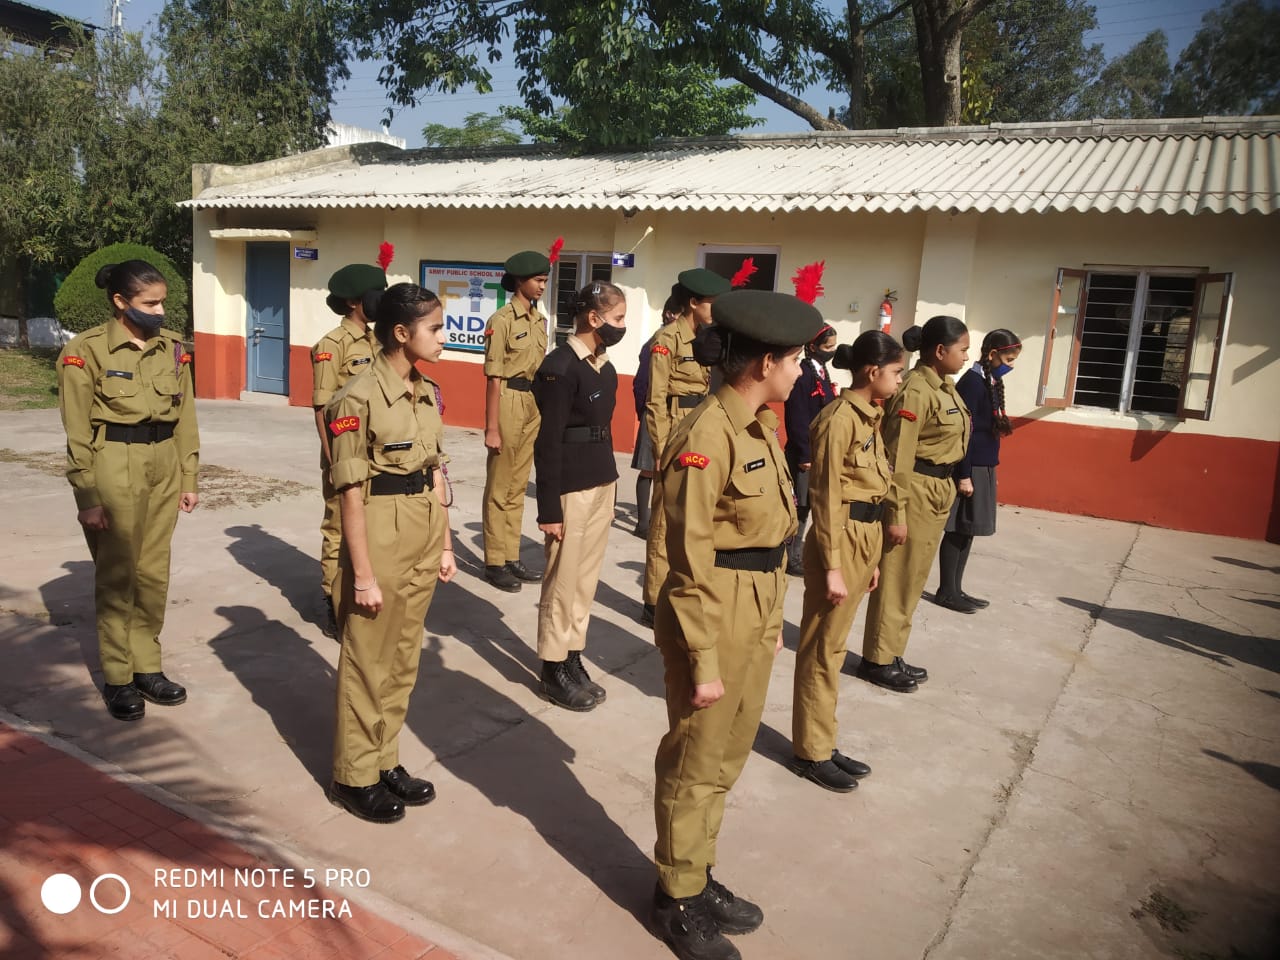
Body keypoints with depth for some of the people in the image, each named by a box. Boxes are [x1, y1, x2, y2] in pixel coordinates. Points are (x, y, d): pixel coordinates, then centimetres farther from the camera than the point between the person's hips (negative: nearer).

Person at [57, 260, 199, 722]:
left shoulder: (172, 347, 5)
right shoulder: (85, 351, -9)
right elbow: (77, 433, -8)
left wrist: (189, 478, 8)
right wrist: (88, 497, -10)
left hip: (164, 466, 5)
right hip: (114, 467, -4)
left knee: (154, 572, 11)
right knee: (117, 575, 5)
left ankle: (147, 667, 24)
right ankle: (117, 679, 17)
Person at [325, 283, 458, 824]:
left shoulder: (427, 394, 7)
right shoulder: (359, 398, -16)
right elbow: (352, 493, -15)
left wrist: (445, 545, 11)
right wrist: (363, 573, -15)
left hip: (424, 540, 7)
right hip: (381, 539, -7)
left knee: (404, 660, 17)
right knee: (368, 662, 7)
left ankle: (386, 761, 33)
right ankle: (354, 777, 25)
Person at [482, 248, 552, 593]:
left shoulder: (540, 319, 11)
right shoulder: (502, 320, -12)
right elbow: (494, 377, -14)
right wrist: (491, 428, -15)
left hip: (534, 404, 7)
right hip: (509, 402, -7)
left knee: (518, 486, 14)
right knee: (499, 487, 3)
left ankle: (512, 557, 23)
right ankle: (494, 562, 12)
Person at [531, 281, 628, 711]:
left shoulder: (604, 366, 10)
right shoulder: (560, 366, -15)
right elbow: (547, 442, -17)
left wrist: (610, 485, 18)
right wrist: (549, 508, -17)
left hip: (602, 484, 8)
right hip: (571, 489, -8)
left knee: (586, 580, 14)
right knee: (562, 582, 4)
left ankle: (573, 660, 26)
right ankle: (553, 670, 17)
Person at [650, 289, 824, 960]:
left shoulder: (760, 427, 7)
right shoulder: (707, 435, -20)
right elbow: (690, 561, -19)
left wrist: (773, 621, 16)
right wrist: (702, 662, -16)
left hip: (756, 618, 9)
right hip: (714, 619, -9)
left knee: (726, 759, 21)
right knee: (694, 764, 9)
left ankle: (700, 876, 39)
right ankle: (676, 900, 29)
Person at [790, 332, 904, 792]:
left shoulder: (869, 416, 12)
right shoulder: (839, 419, -16)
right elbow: (827, 498, -17)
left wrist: (871, 556, 17)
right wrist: (832, 566, -18)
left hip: (866, 538, 9)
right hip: (841, 539, -9)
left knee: (832, 646, 17)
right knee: (822, 649, 3)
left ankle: (822, 743, 29)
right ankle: (811, 752, 17)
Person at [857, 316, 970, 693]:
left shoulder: (945, 387, 11)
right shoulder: (916, 392, -19)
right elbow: (899, 458, -20)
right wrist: (896, 514, -21)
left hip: (939, 492, 10)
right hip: (916, 492, -10)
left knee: (913, 578, 16)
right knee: (896, 578, 0)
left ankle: (891, 655, 27)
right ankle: (877, 660, 13)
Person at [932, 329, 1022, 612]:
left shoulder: (991, 382, 12)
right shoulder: (973, 382, -15)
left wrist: (984, 470, 15)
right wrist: (963, 475, -19)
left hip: (982, 466, 9)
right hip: (969, 468, -9)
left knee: (967, 531, 12)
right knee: (958, 531, -1)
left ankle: (955, 589, 20)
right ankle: (946, 591, 9)